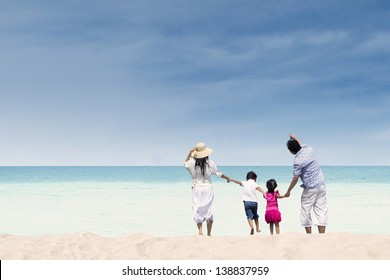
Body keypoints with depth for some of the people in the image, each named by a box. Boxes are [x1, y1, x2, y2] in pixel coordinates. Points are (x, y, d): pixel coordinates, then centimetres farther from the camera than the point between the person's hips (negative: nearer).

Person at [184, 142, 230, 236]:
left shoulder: (192, 163, -4)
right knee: (208, 209, 9)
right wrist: (227, 178, 27)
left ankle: (200, 231, -12)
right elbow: (218, 173, 9)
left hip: (197, 188, 0)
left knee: (198, 210, 3)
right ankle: (209, 233, 11)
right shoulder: (210, 163, -4)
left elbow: (185, 163, 20)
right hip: (208, 188, 1)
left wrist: (190, 152, 22)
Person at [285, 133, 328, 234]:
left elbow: (295, 178, -14)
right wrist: (295, 139, 39)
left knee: (306, 212, 7)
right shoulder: (309, 149, 2)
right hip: (321, 185, 6)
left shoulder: (298, 161, -16)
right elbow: (302, 145, 29)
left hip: (310, 189, -6)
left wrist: (288, 191, -5)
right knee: (322, 210, 5)